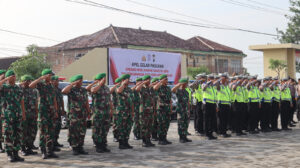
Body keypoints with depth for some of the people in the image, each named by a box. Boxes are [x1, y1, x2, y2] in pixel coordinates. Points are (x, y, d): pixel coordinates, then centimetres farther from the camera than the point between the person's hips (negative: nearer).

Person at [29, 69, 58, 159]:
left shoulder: (51, 86, 15)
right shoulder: (40, 84, -3)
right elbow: (31, 85, -25)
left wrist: (56, 111, 12)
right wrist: (41, 78, -23)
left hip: (51, 111, 6)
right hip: (43, 110, -6)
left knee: (51, 132, 6)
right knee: (43, 131, -3)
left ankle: (50, 151, 12)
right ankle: (43, 152, 2)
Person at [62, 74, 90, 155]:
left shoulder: (84, 90, 14)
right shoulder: (71, 89, -5)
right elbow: (63, 91, -27)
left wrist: (88, 111, 15)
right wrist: (73, 83, -22)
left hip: (82, 115, 6)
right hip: (73, 115, -6)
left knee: (82, 132, 8)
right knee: (73, 132, -2)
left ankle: (80, 148, 16)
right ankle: (74, 148, 4)